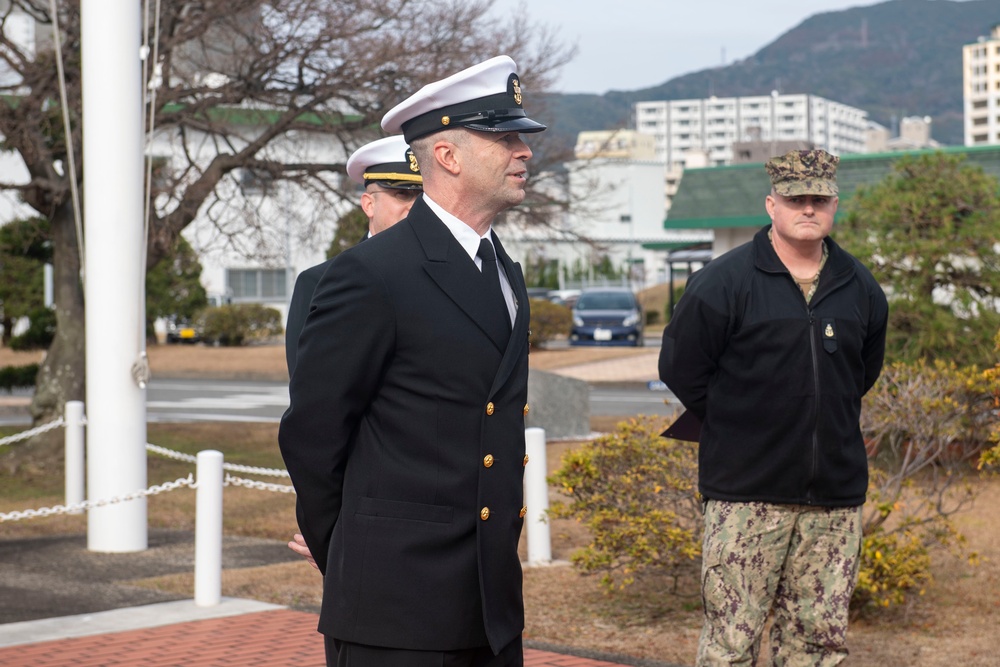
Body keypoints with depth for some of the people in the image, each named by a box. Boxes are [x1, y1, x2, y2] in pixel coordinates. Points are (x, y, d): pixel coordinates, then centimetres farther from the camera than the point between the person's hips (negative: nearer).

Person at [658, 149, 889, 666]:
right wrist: (734, 431, 8)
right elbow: (680, 370, 1)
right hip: (746, 493, -4)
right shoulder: (723, 282, -5)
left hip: (835, 497, 4)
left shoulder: (861, 289, 10)